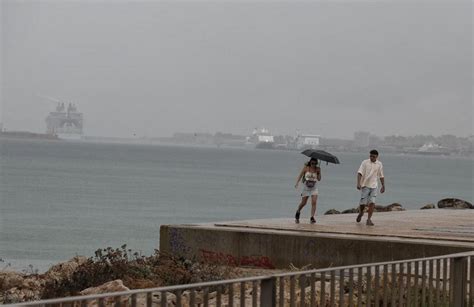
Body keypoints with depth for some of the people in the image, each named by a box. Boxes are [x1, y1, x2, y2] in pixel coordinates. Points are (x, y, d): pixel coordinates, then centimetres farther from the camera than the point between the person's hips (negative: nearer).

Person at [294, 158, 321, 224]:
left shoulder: (317, 169, -3)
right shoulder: (306, 167, -7)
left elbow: (319, 179, -6)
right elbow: (300, 175, -7)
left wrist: (319, 172, -19)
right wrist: (297, 183, -20)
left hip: (314, 187, 1)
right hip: (306, 187, -1)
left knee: (314, 202, -15)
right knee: (303, 203, 8)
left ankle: (312, 218, -16)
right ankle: (298, 212, 37)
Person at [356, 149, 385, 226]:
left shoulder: (379, 164, 4)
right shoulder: (365, 162, -4)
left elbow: (381, 176, 15)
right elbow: (360, 173, -11)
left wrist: (383, 186, 18)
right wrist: (358, 183, -23)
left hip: (374, 186, 2)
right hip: (365, 185, -2)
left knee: (372, 203, -10)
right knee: (363, 203, -1)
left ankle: (369, 220, -5)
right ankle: (360, 213, 31)